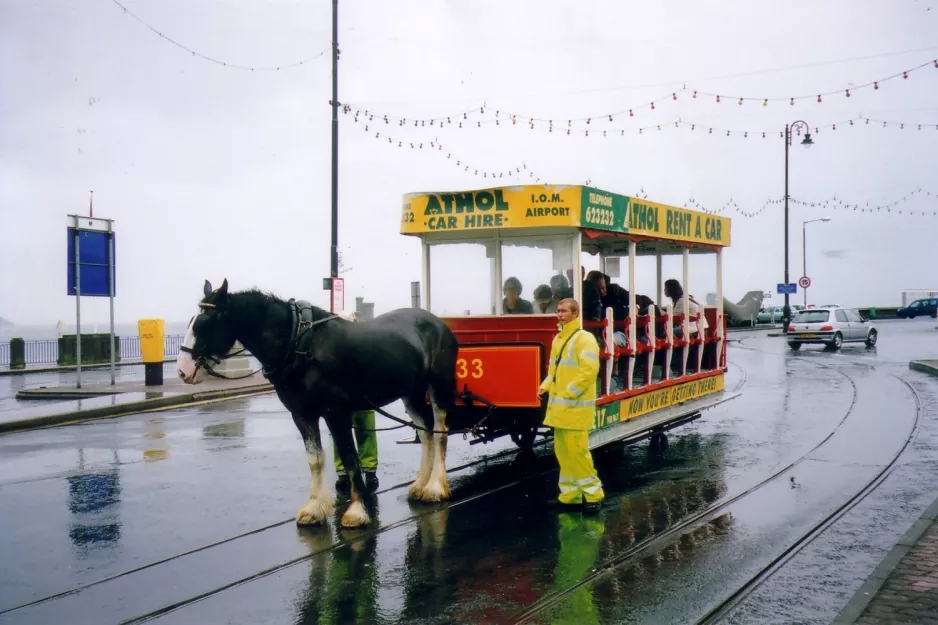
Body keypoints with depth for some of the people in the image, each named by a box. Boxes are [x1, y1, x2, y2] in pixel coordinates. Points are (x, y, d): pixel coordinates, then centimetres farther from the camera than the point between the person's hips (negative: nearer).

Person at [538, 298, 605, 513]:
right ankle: (570, 494, 19)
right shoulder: (558, 339, 16)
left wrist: (569, 393, -20)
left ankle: (593, 494, 1)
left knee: (577, 451, -9)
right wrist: (546, 386, 6)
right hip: (560, 407, 9)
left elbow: (589, 370, -21)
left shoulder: (584, 339, -12)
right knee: (563, 452, 11)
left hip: (576, 407, -9)